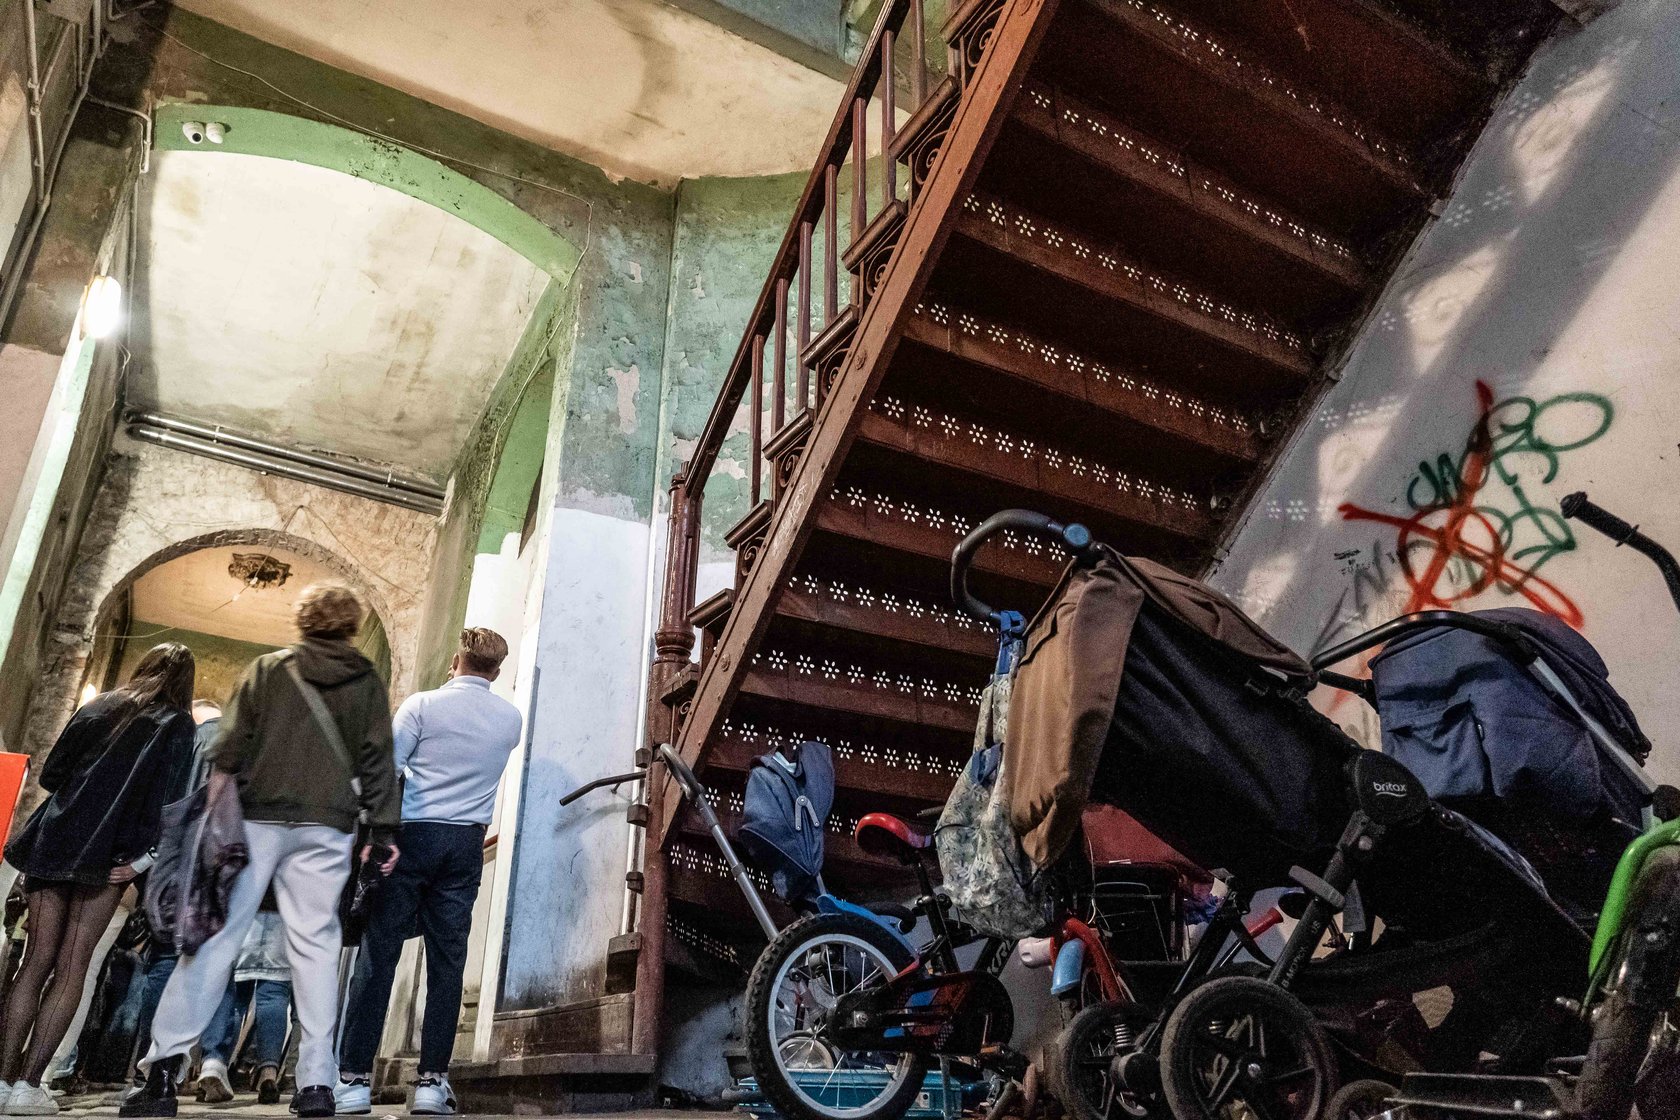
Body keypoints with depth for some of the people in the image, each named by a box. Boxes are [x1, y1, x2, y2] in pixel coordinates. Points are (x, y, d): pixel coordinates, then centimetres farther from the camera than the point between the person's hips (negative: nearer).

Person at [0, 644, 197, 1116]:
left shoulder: (97, 707, 13)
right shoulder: (176, 726, 0)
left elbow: (49, 775, 13)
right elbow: (159, 796, -10)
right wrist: (140, 856, -9)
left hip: (53, 842, 4)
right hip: (107, 854, -4)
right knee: (71, 966, 1)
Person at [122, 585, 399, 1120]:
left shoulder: (267, 668, 7)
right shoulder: (367, 682, 7)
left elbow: (231, 744, 2)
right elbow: (377, 761, 3)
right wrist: (383, 830, 4)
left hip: (259, 818, 0)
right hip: (326, 827, 0)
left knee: (217, 935, 5)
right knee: (315, 943, 1)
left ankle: (163, 1067, 4)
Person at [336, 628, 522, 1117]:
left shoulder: (422, 705, -3)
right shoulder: (510, 719, 7)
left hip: (412, 834, -2)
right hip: (467, 842, 3)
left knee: (377, 956, 4)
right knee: (447, 962, 5)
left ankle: (355, 1079, 6)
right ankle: (432, 1081, 6)